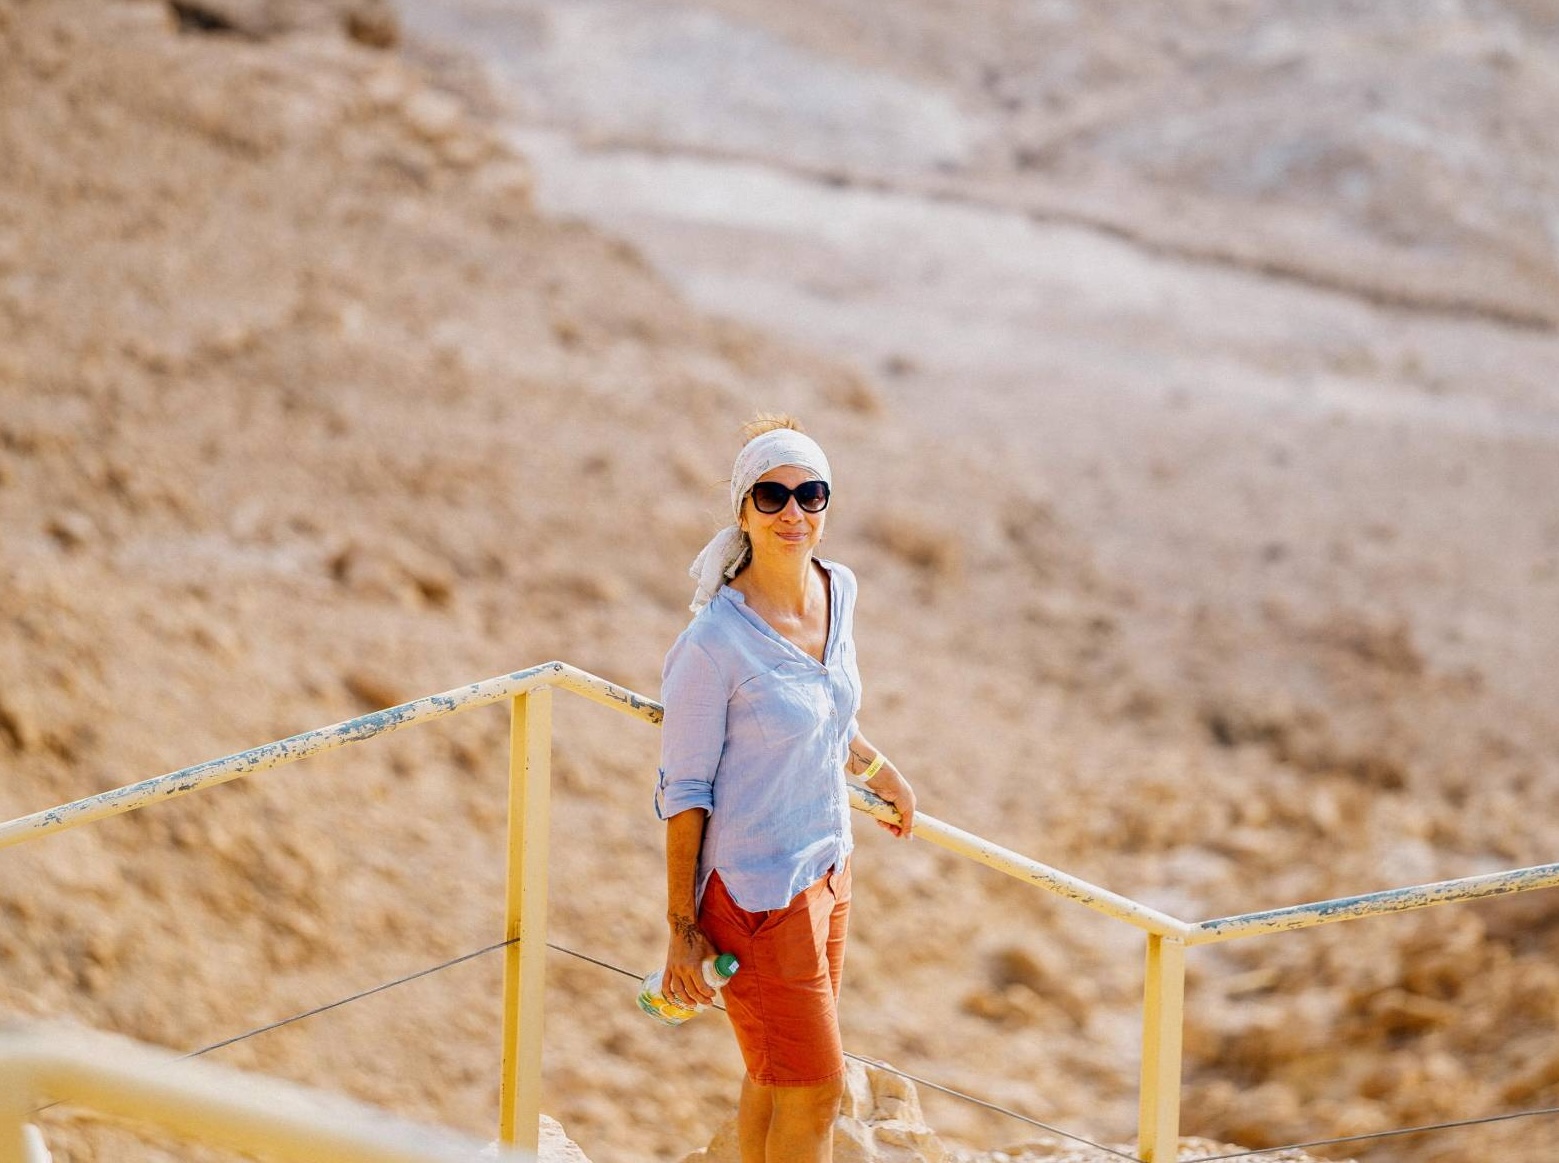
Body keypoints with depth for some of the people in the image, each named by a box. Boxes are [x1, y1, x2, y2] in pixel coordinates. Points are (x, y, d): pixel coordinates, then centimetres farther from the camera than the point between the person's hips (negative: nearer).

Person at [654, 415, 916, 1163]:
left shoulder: (839, 591, -1)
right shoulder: (714, 642, -22)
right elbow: (683, 787, -15)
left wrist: (882, 773, 33)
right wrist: (682, 926, -13)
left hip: (826, 868, 7)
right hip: (755, 894, -7)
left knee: (776, 1078, 18)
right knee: (814, 1092, -2)